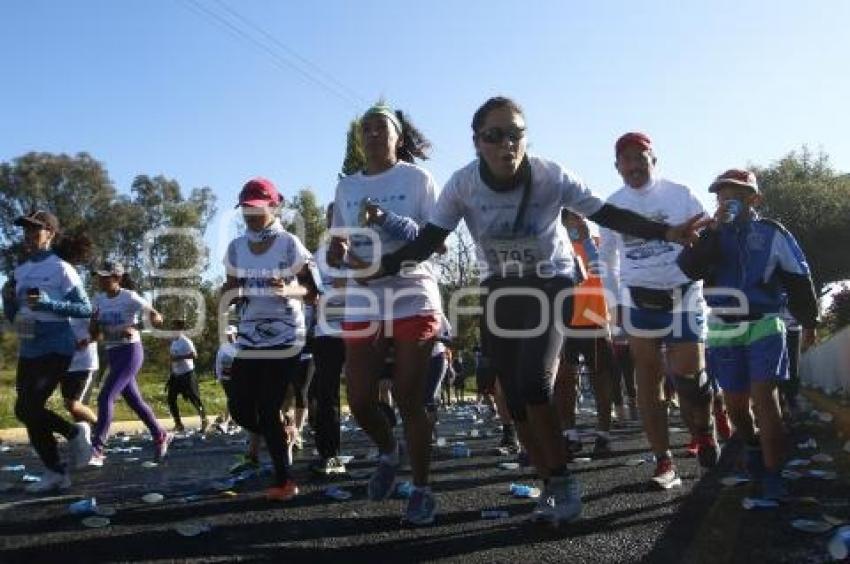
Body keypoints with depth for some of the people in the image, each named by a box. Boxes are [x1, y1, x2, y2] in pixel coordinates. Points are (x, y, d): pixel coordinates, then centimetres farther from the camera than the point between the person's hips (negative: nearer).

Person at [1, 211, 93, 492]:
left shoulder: (61, 269, -8)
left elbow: (86, 309, -12)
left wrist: (48, 303, -23)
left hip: (55, 349, -7)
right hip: (28, 351, 7)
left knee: (27, 408, -15)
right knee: (30, 413, 5)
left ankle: (75, 432, 10)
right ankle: (56, 472, 17)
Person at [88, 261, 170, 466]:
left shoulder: (129, 297, -11)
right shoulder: (99, 300, 7)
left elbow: (155, 315, -14)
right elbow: (96, 334, 10)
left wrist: (154, 317, -36)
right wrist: (94, 323, -11)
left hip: (130, 351, -7)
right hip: (113, 354, 7)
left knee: (105, 397, -16)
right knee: (134, 400, 14)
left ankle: (97, 449, -12)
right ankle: (161, 436, 31)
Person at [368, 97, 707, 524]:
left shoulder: (551, 176, -20)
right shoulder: (463, 185, -16)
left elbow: (607, 215, -15)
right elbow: (428, 240, -14)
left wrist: (666, 233, -25)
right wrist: (382, 265, -28)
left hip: (551, 284, -3)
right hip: (500, 291, 3)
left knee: (533, 381, -21)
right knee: (516, 396, 1)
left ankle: (562, 481, -1)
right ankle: (551, 485, 17)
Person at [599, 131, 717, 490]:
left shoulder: (680, 194, -3)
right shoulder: (613, 204, 5)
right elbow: (607, 258, 15)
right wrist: (617, 300, 11)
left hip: (683, 297, -3)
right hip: (638, 302, 3)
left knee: (689, 372, -13)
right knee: (648, 382, 3)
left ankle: (704, 430, 19)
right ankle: (664, 463, 10)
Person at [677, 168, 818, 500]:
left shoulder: (772, 233, -1)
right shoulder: (712, 236, 3)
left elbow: (798, 278, 6)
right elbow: (689, 269, -15)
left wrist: (808, 322, 9)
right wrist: (714, 231, -20)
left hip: (765, 326, -2)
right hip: (724, 330, 2)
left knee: (764, 397, -12)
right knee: (735, 402, 10)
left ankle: (772, 476, -5)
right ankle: (754, 447, 39)